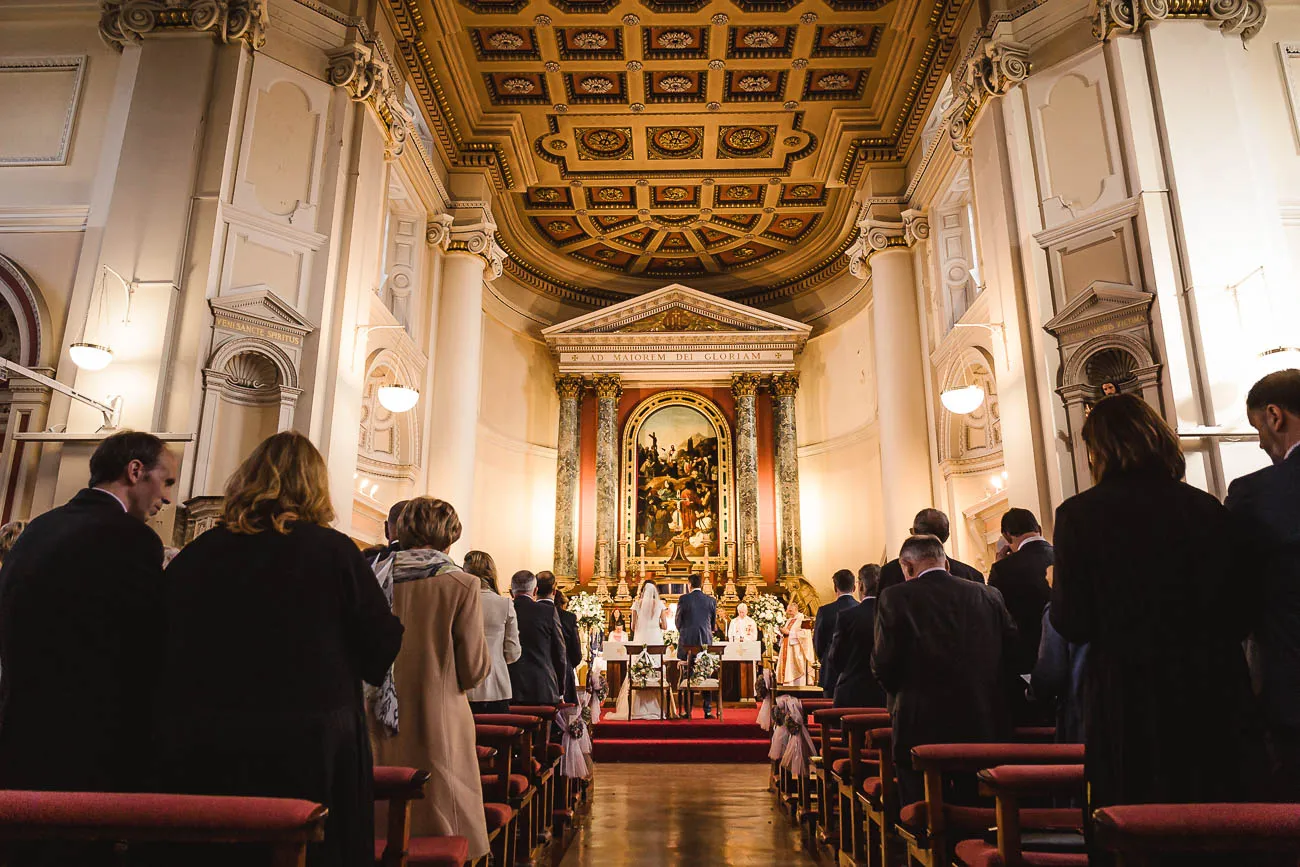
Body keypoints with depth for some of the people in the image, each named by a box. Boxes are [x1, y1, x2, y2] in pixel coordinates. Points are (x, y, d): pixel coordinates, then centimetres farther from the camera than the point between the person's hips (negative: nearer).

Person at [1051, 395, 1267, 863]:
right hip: (1217, 697, 3)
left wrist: (1058, 595, 8)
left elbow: (1072, 624, -12)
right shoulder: (1208, 508, -1)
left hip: (1130, 706, -3)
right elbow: (1243, 612, 3)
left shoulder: (1079, 514, -11)